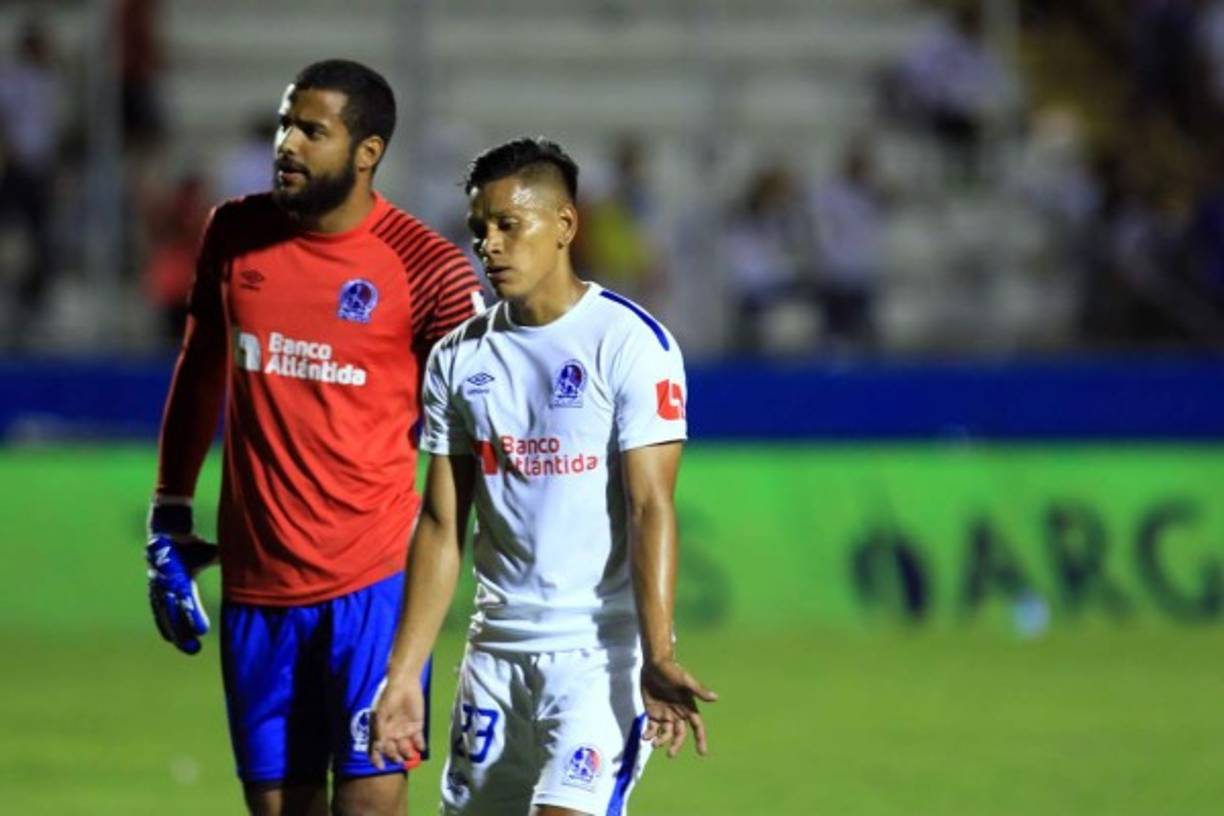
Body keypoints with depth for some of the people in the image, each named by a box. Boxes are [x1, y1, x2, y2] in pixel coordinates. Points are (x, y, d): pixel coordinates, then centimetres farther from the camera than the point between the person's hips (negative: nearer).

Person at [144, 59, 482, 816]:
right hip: (255, 581, 5)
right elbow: (201, 371, 19)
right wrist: (170, 518, 18)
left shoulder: (428, 270, -8)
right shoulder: (236, 234, 6)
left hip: (371, 581, -5)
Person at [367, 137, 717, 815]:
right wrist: (403, 674, 6)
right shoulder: (458, 359, 10)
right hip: (497, 650, 6)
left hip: (601, 648, -6)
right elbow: (441, 525, 11)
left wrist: (657, 657, -23)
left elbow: (650, 509, -13)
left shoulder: (629, 343, -7)